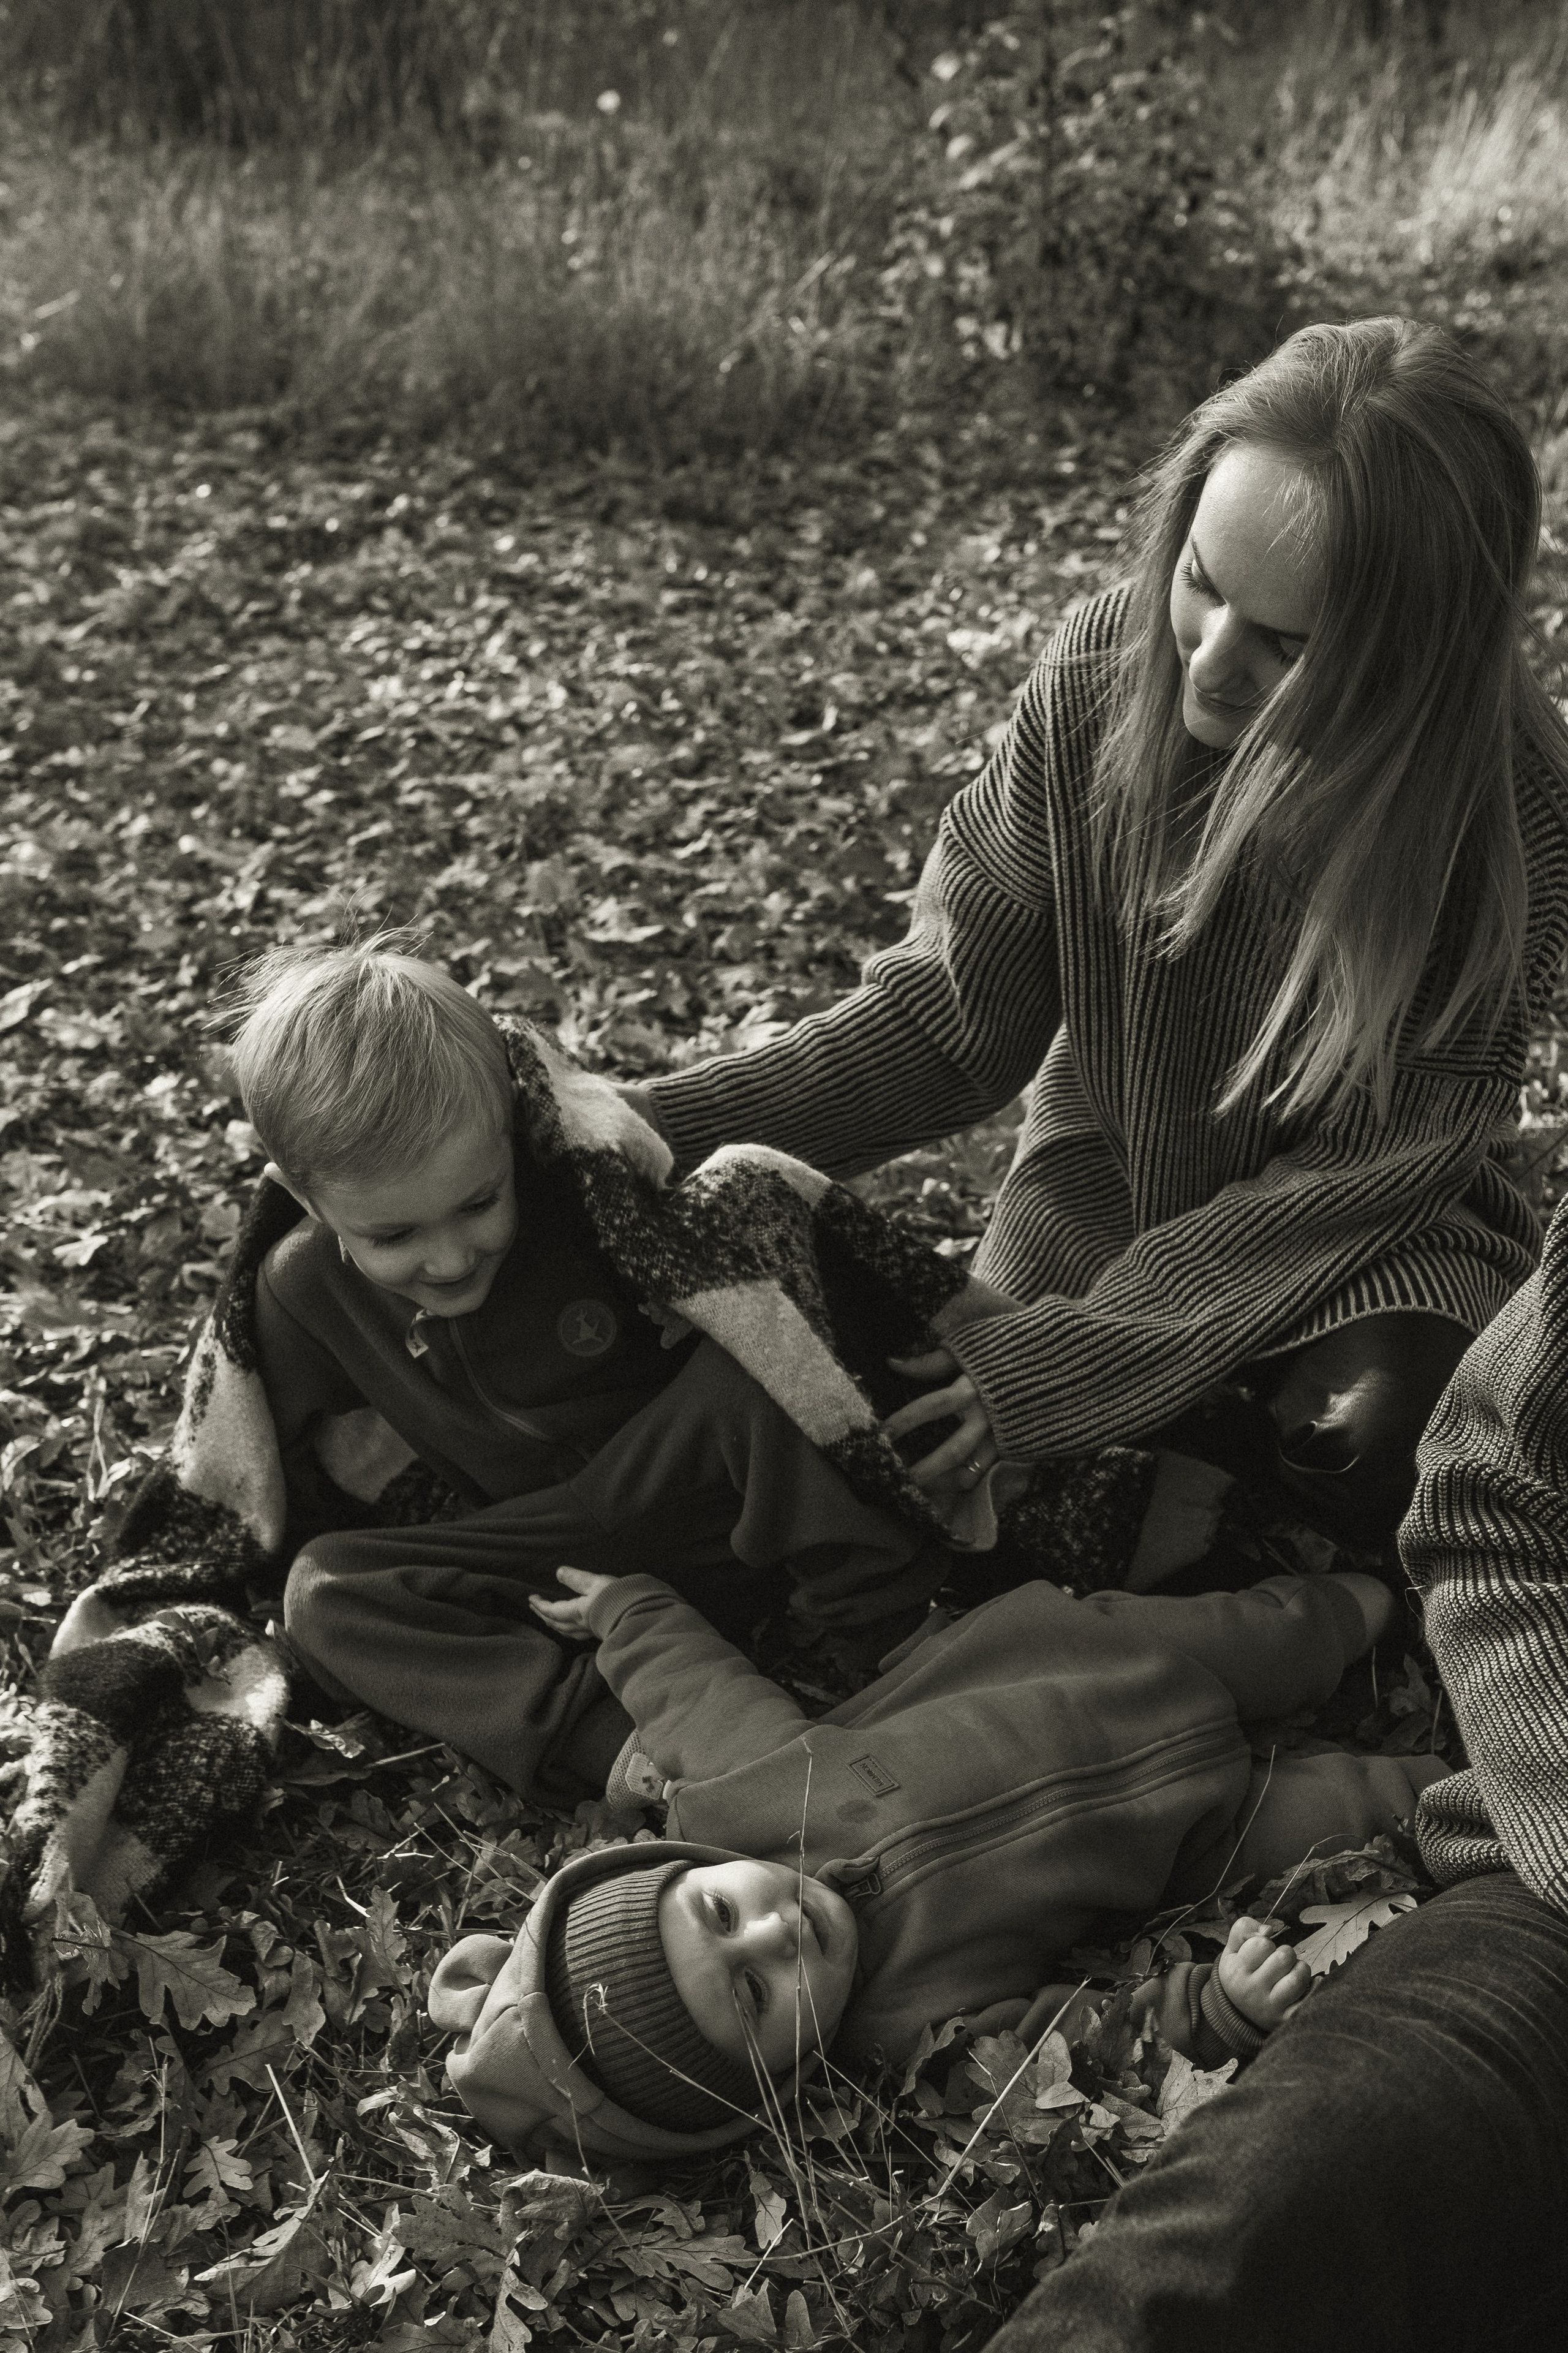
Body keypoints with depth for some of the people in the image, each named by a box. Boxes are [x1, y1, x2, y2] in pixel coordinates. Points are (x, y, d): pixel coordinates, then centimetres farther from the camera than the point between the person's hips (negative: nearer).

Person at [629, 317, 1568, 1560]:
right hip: (1108, 1166, 2)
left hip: (1370, 1222, -2)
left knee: (1370, 1449, -30)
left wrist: (1081, 1356, -31)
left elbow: (1366, 1163, -23)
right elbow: (957, 1010, -14)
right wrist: (681, 1122, -28)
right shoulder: (1101, 677, -20)